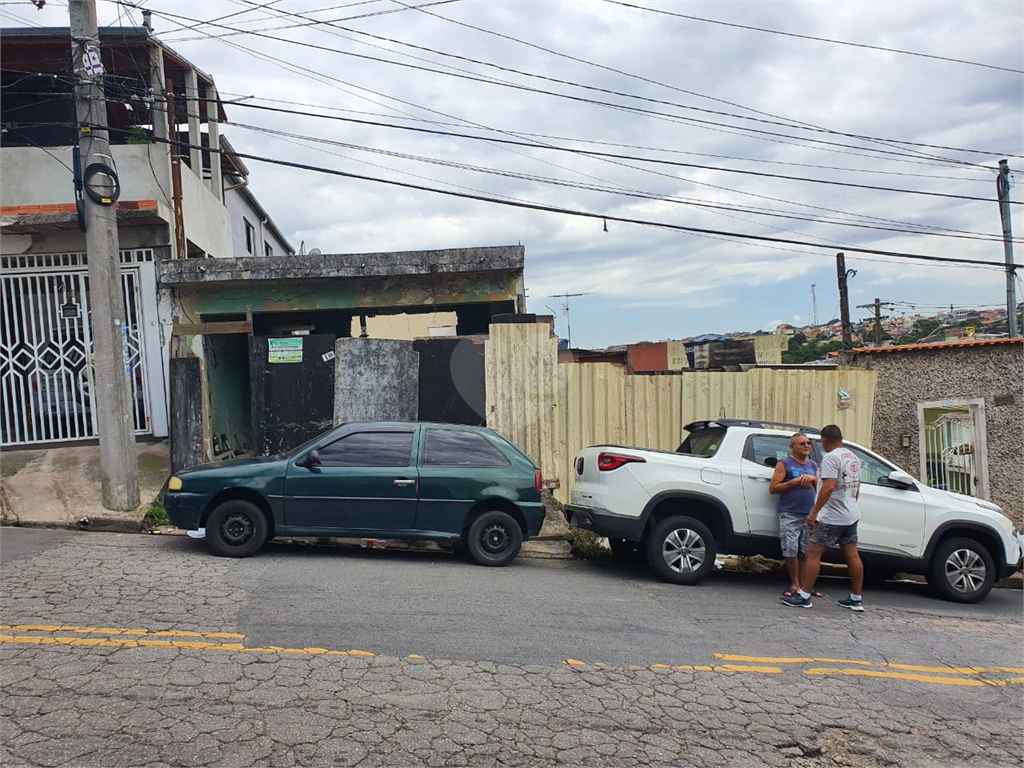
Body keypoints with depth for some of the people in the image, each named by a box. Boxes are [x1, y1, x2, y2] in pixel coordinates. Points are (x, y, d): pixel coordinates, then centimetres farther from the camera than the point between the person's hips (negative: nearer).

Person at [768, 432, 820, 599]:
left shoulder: (813, 465, 19)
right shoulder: (784, 463, 3)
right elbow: (773, 488, -4)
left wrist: (812, 479, -4)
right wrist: (795, 482, -10)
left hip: (810, 515, 5)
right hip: (790, 515, -4)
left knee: (806, 551, 3)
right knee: (791, 550, -10)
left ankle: (802, 584, 12)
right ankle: (795, 584, 2)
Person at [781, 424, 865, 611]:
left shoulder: (831, 457, -16)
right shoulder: (854, 457, 13)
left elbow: (829, 486, -26)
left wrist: (814, 512, -23)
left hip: (832, 517, -9)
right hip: (851, 515, 9)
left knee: (813, 553, -5)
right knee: (852, 556, 13)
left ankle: (804, 596, -4)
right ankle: (856, 599, 20)